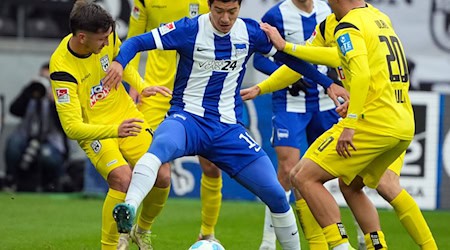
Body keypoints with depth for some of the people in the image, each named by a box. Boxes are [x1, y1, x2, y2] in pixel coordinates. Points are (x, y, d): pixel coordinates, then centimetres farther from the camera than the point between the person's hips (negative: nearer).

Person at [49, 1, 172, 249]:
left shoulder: (107, 36, -14)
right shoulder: (62, 68, -29)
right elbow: (71, 127, -32)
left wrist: (142, 87, -3)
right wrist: (114, 131, -46)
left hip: (126, 116, 5)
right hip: (94, 131, -5)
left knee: (162, 177, -6)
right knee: (123, 178, -29)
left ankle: (143, 230, 23)